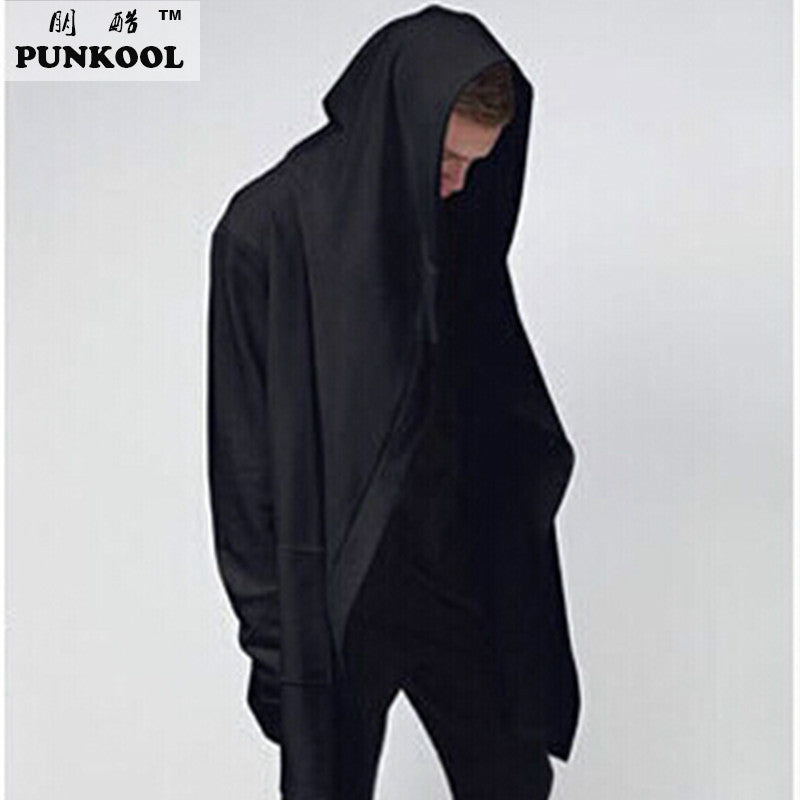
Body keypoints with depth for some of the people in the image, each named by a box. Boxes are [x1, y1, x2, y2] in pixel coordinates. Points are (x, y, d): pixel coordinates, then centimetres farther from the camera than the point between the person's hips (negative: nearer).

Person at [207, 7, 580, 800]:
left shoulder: (459, 216, 0)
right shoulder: (268, 227, -16)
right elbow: (244, 448, -13)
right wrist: (269, 618, -10)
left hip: (461, 571, 5)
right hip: (333, 594, -5)